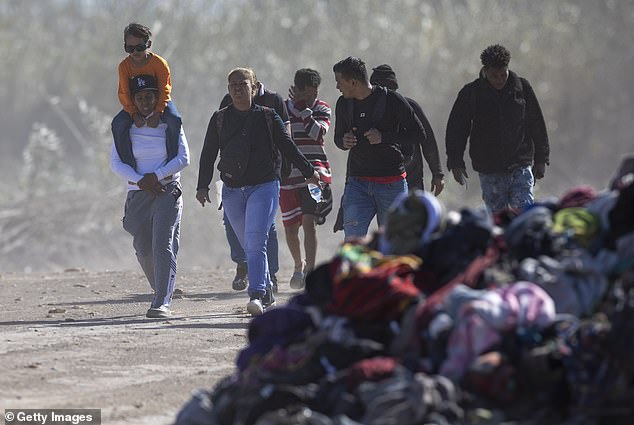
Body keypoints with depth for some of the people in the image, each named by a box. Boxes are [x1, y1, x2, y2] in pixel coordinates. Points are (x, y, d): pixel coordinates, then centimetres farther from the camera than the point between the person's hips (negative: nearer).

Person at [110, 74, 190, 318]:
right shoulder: (125, 127, 5)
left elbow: (183, 158, -3)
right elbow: (116, 163, 1)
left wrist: (157, 176, -14)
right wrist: (140, 181, -13)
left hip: (168, 191, -3)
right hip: (138, 194, 3)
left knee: (163, 247, -16)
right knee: (144, 250, 9)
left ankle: (162, 304, -22)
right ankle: (161, 291, 34)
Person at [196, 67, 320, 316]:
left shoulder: (267, 117, 3)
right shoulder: (220, 119, 9)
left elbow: (287, 147, 10)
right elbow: (208, 154, 10)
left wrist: (309, 172, 13)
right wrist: (203, 186, 2)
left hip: (264, 186, -4)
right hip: (232, 191, 4)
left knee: (255, 242, -18)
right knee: (248, 246, 9)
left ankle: (256, 295, -25)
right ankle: (266, 291, 22)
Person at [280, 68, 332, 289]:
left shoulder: (322, 109, 3)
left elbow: (318, 132, -16)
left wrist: (304, 110, -19)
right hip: (288, 177, 2)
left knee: (309, 223, -16)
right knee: (290, 228, 8)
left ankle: (310, 271, -17)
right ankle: (298, 265, 33)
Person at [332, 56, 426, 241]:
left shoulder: (391, 100, -8)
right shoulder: (344, 104, 7)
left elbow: (418, 133, -4)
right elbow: (338, 137, 21)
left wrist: (384, 137, -16)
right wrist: (344, 142, -4)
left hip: (392, 182, -3)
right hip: (357, 182, 3)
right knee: (352, 241, -10)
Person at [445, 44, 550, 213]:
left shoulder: (522, 87, 2)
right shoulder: (471, 93, 0)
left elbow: (536, 124, 10)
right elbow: (456, 129, 5)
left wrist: (540, 159, 10)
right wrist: (456, 163, -2)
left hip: (520, 167, 0)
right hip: (489, 172, 0)